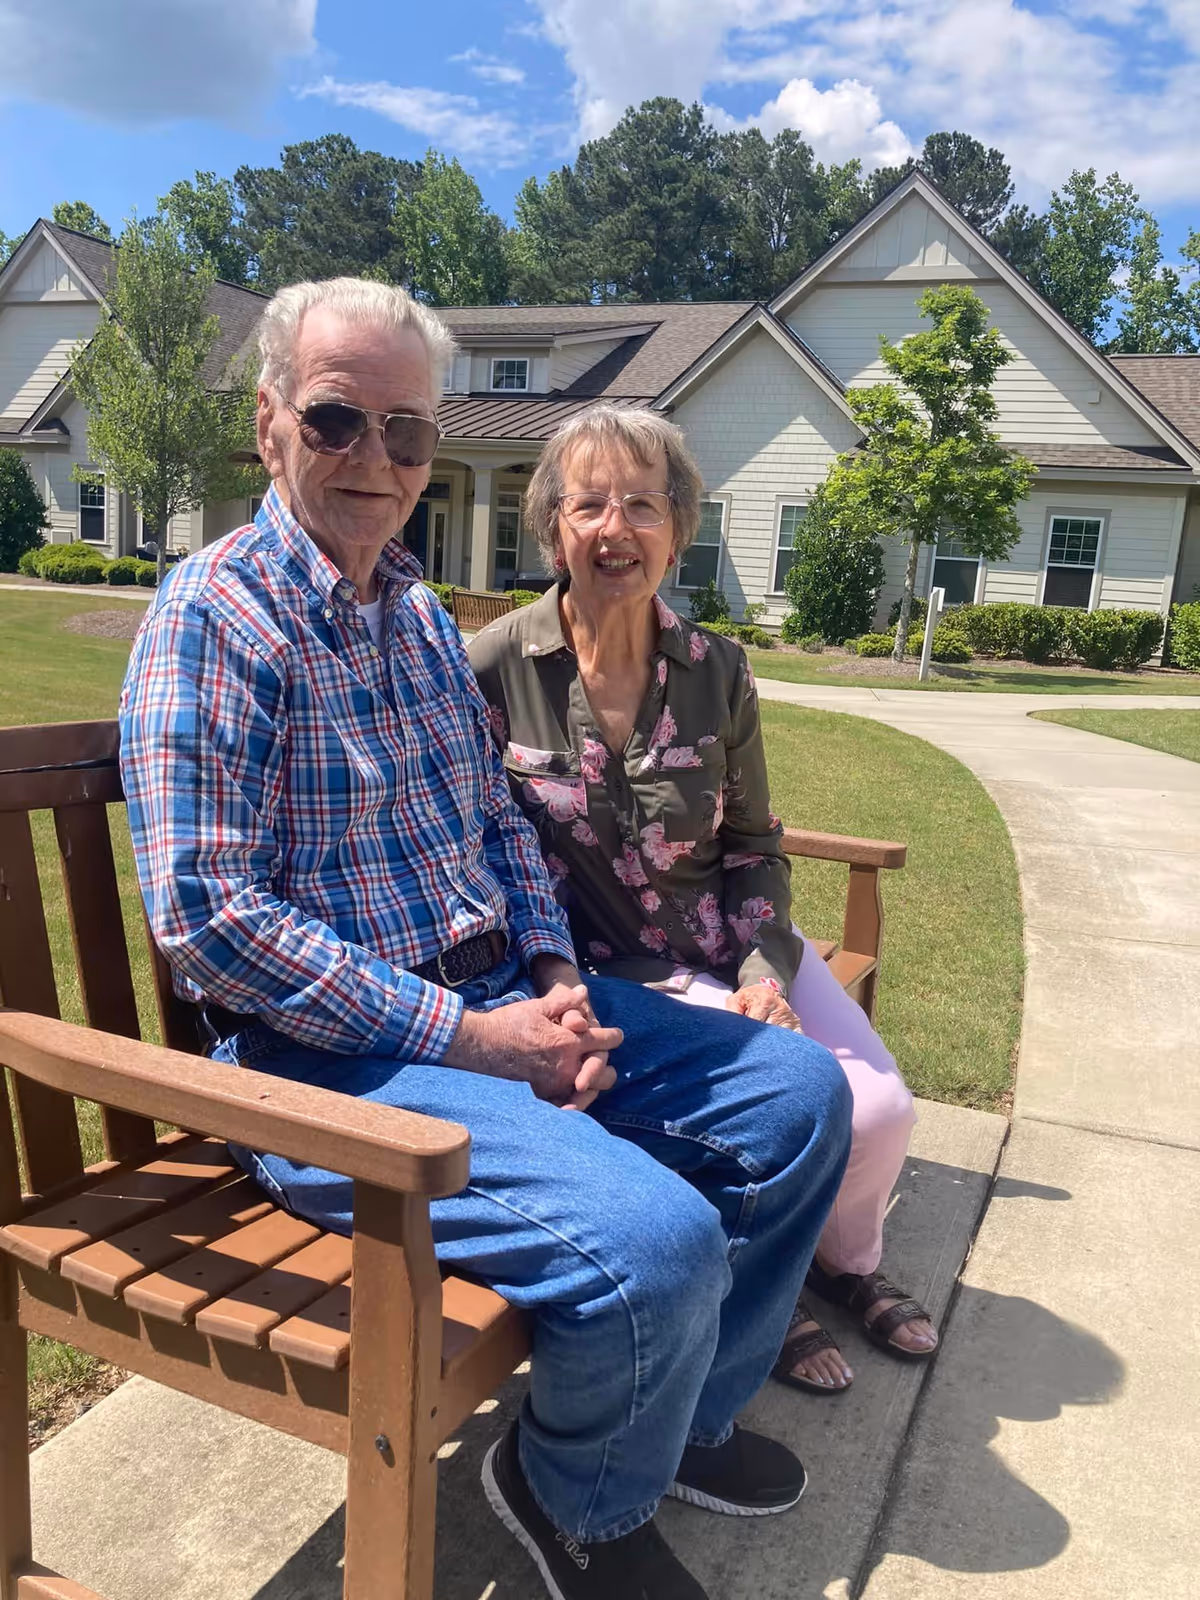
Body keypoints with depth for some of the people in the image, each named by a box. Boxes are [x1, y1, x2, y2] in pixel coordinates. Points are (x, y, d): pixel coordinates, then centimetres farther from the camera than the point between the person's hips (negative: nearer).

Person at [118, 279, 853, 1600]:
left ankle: (683, 1415, 27)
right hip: (333, 1059, -8)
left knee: (799, 1092, 5)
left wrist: (557, 979, -1)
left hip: (500, 1001, 9)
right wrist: (469, 1036, -19)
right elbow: (209, 920, -20)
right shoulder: (213, 617, -12)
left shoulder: (419, 613, 14)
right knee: (655, 1238, -28)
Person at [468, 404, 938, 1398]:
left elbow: (754, 843, 7)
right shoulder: (494, 669, -12)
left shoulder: (716, 671, -1)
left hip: (732, 949, 5)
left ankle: (845, 1261, 30)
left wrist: (766, 973, -7)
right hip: (605, 970, -4)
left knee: (882, 1109, -7)